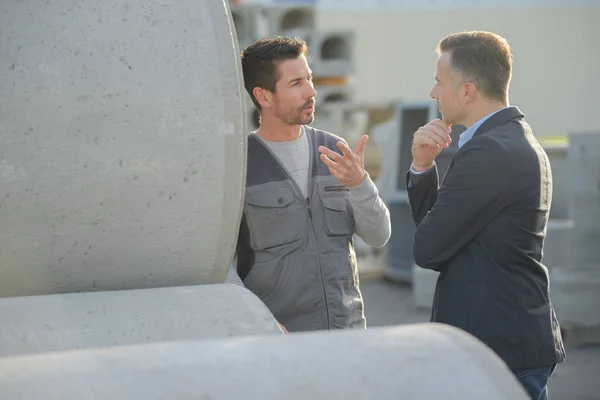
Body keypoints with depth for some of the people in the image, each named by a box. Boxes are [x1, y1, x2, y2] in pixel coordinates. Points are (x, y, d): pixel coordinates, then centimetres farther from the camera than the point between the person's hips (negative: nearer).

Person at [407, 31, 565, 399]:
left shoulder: (489, 152, -20)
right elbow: (431, 225, 14)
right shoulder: (520, 140, 12)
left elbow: (427, 250, -16)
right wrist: (422, 166, -3)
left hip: (499, 346, -10)